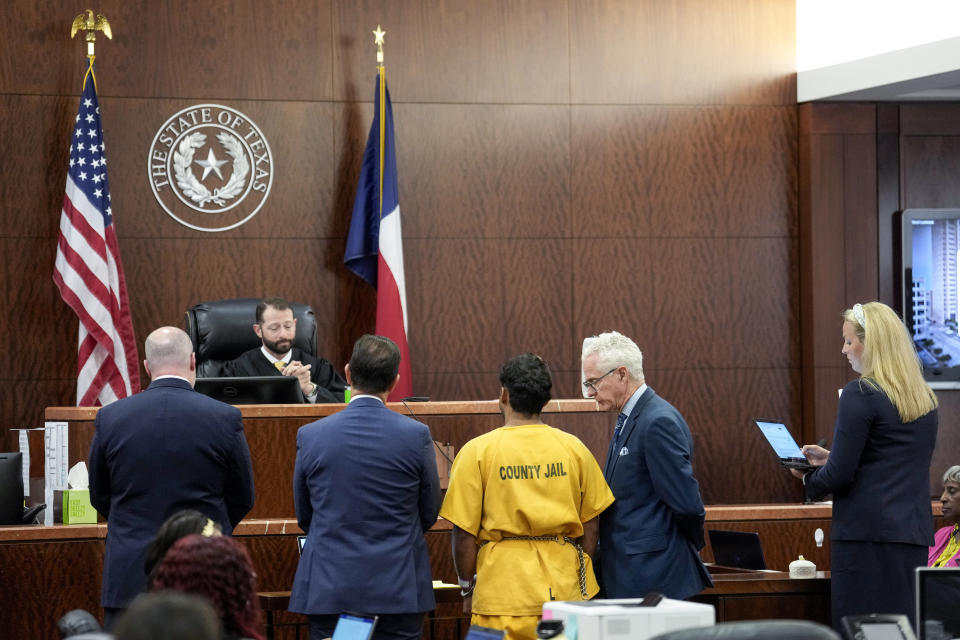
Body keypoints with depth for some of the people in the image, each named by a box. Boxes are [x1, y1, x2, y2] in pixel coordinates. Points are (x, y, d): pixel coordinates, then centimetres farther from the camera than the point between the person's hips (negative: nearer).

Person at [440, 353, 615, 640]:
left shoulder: (477, 451, -5)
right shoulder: (574, 448, 3)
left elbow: (464, 531, -5)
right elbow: (590, 524, 7)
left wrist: (467, 587, 8)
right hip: (565, 590, 3)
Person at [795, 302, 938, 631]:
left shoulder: (860, 394, -11)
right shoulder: (925, 397, 13)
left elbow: (840, 476, -12)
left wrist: (808, 480, 8)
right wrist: (831, 458, 26)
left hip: (867, 533, -8)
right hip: (915, 533, 8)